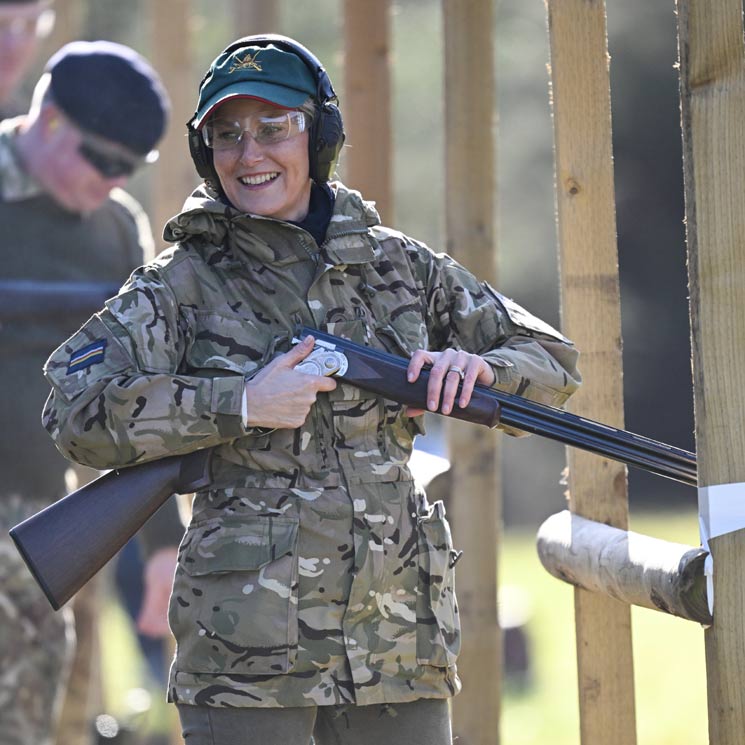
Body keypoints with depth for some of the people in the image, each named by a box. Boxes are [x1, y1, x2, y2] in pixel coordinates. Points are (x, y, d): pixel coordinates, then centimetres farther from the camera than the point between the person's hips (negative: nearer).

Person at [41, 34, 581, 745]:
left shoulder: (398, 266, 12)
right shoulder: (185, 281, 1)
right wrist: (241, 405, -16)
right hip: (248, 639, -4)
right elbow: (76, 412, -12)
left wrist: (475, 366, -6)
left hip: (400, 633, 4)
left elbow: (553, 364, 17)